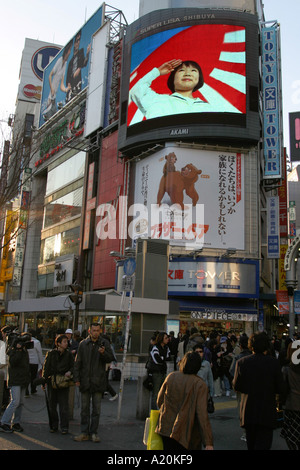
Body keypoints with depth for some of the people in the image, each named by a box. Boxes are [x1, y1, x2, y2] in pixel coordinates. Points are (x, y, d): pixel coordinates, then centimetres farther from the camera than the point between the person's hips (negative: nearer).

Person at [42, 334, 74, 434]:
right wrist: (44, 380, -2)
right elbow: (46, 367, 4)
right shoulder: (50, 354, 2)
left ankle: (64, 427, 5)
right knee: (52, 405, 8)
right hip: (52, 382, 0)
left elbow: (72, 366, 11)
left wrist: (69, 372, -11)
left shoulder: (69, 354, 5)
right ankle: (54, 426, 21)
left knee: (63, 405, -2)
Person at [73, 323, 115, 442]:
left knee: (96, 408, 5)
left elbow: (110, 359, -4)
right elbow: (78, 362, 6)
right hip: (85, 381, 1)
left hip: (98, 381, -1)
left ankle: (94, 432, 16)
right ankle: (84, 433, 17)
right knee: (84, 408, 8)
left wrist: (103, 353, -24)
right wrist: (76, 378, 0)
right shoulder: (83, 344, 5)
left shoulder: (104, 343, 1)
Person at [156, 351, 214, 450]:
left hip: (166, 429, 4)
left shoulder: (171, 376, -2)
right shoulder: (199, 384, -15)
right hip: (186, 433, -4)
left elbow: (159, 401, 8)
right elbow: (202, 414, -19)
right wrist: (208, 442, -15)